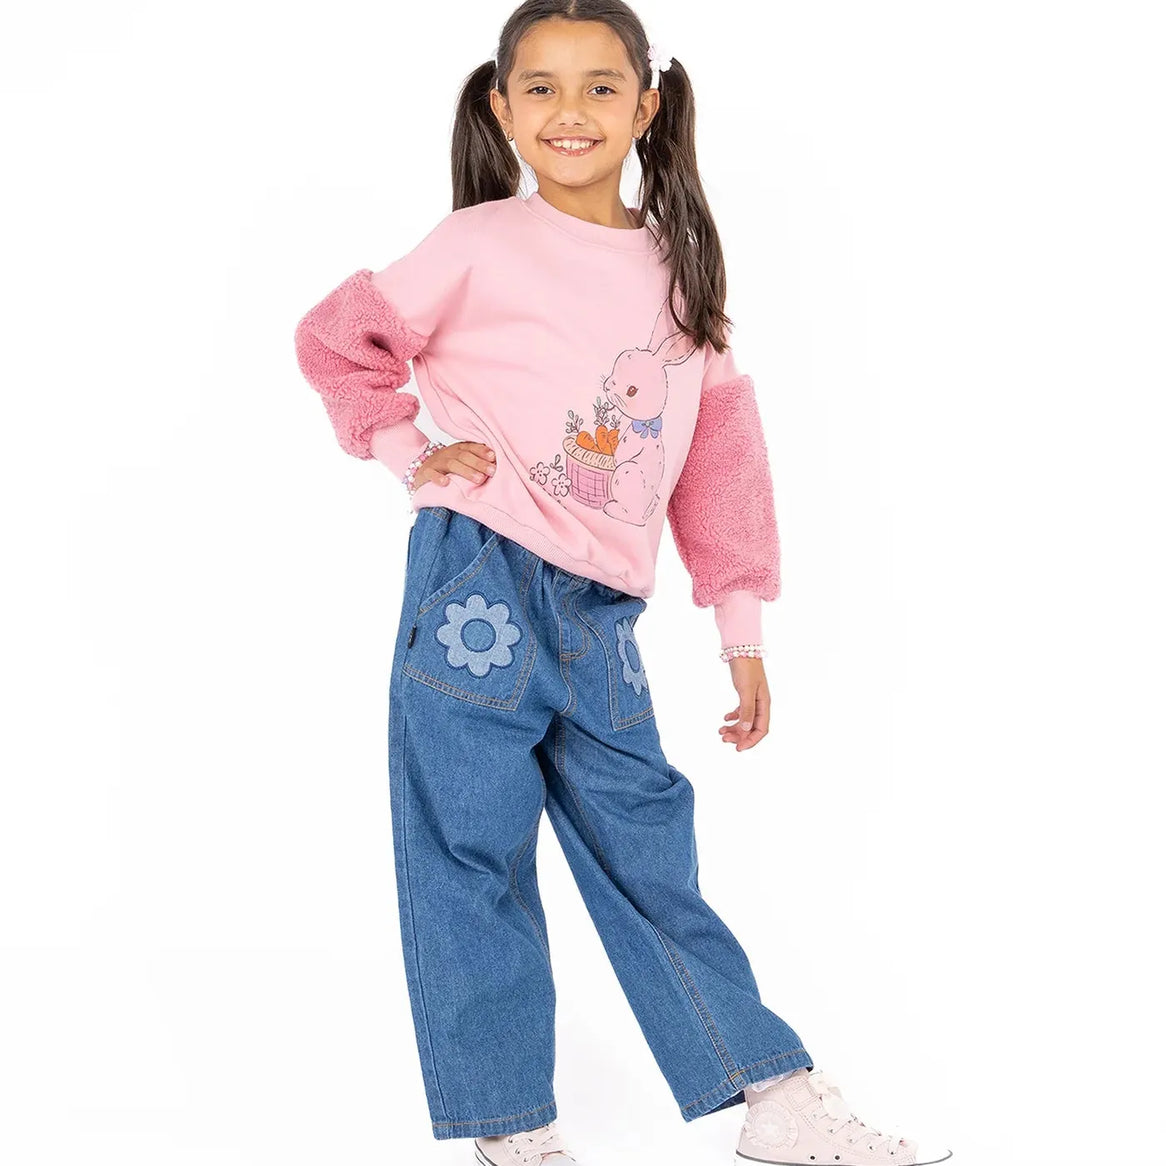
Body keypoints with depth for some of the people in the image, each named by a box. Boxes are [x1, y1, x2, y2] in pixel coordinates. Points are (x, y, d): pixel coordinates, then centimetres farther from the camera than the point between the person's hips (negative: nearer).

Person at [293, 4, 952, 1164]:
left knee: (647, 851, 10)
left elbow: (721, 449, 12)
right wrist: (411, 451, -5)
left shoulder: (679, 265, 10)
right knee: (472, 862, 2)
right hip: (477, 587, -4)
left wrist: (739, 624, 10)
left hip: (602, 613, 4)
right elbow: (334, 341, 5)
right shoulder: (480, 245, -3)